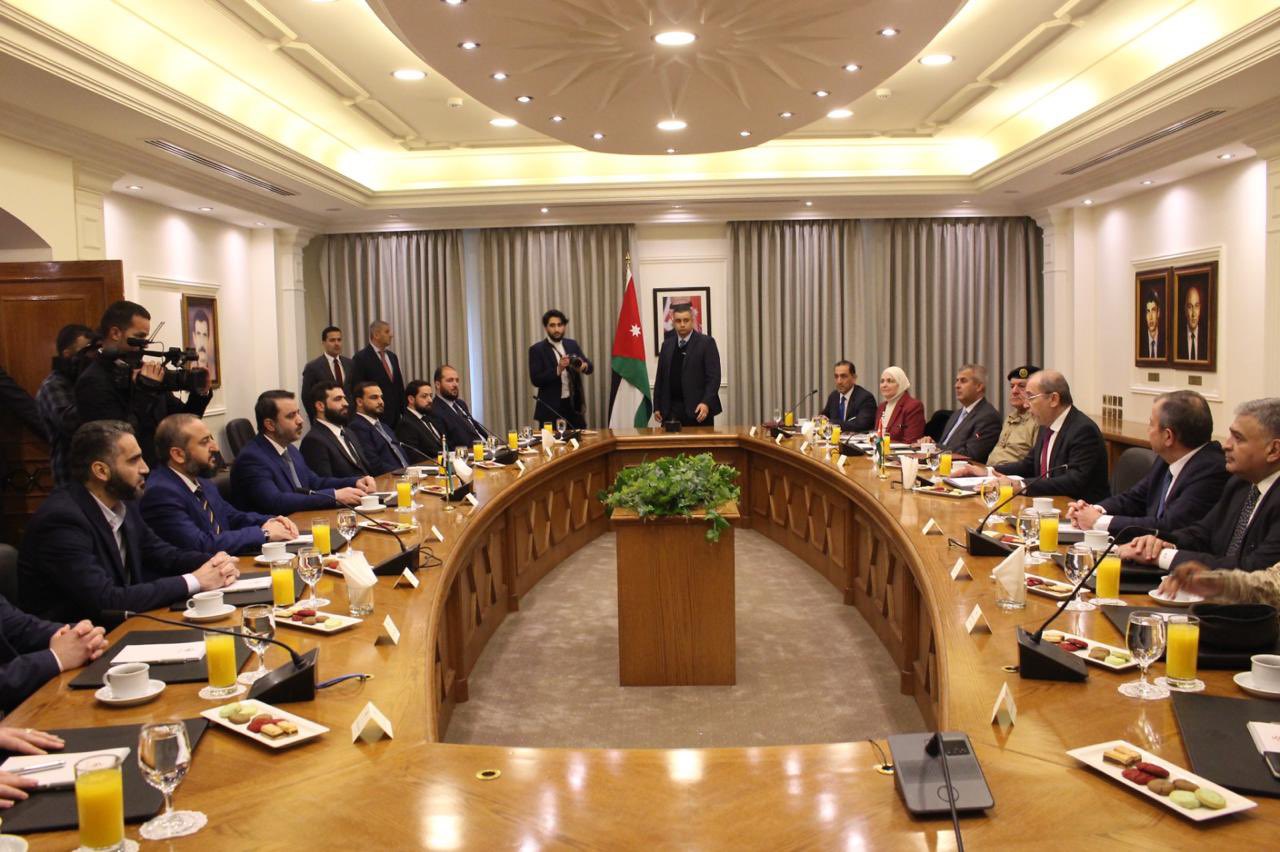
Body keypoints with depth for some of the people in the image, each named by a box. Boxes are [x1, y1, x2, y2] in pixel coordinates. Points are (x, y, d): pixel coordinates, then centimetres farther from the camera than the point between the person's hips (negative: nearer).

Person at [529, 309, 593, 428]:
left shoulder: (572, 344, 8)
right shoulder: (537, 349, -5)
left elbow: (590, 367, 6)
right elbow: (536, 380, -12)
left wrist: (584, 365, -17)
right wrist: (558, 369, -24)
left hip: (574, 405, 4)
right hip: (551, 407, -4)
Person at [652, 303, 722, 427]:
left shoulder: (706, 343, 0)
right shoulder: (667, 345, 14)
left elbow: (714, 377, -7)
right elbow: (660, 378, 16)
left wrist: (706, 403, -19)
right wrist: (657, 407, 9)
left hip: (698, 408, -3)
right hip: (670, 410, 4)